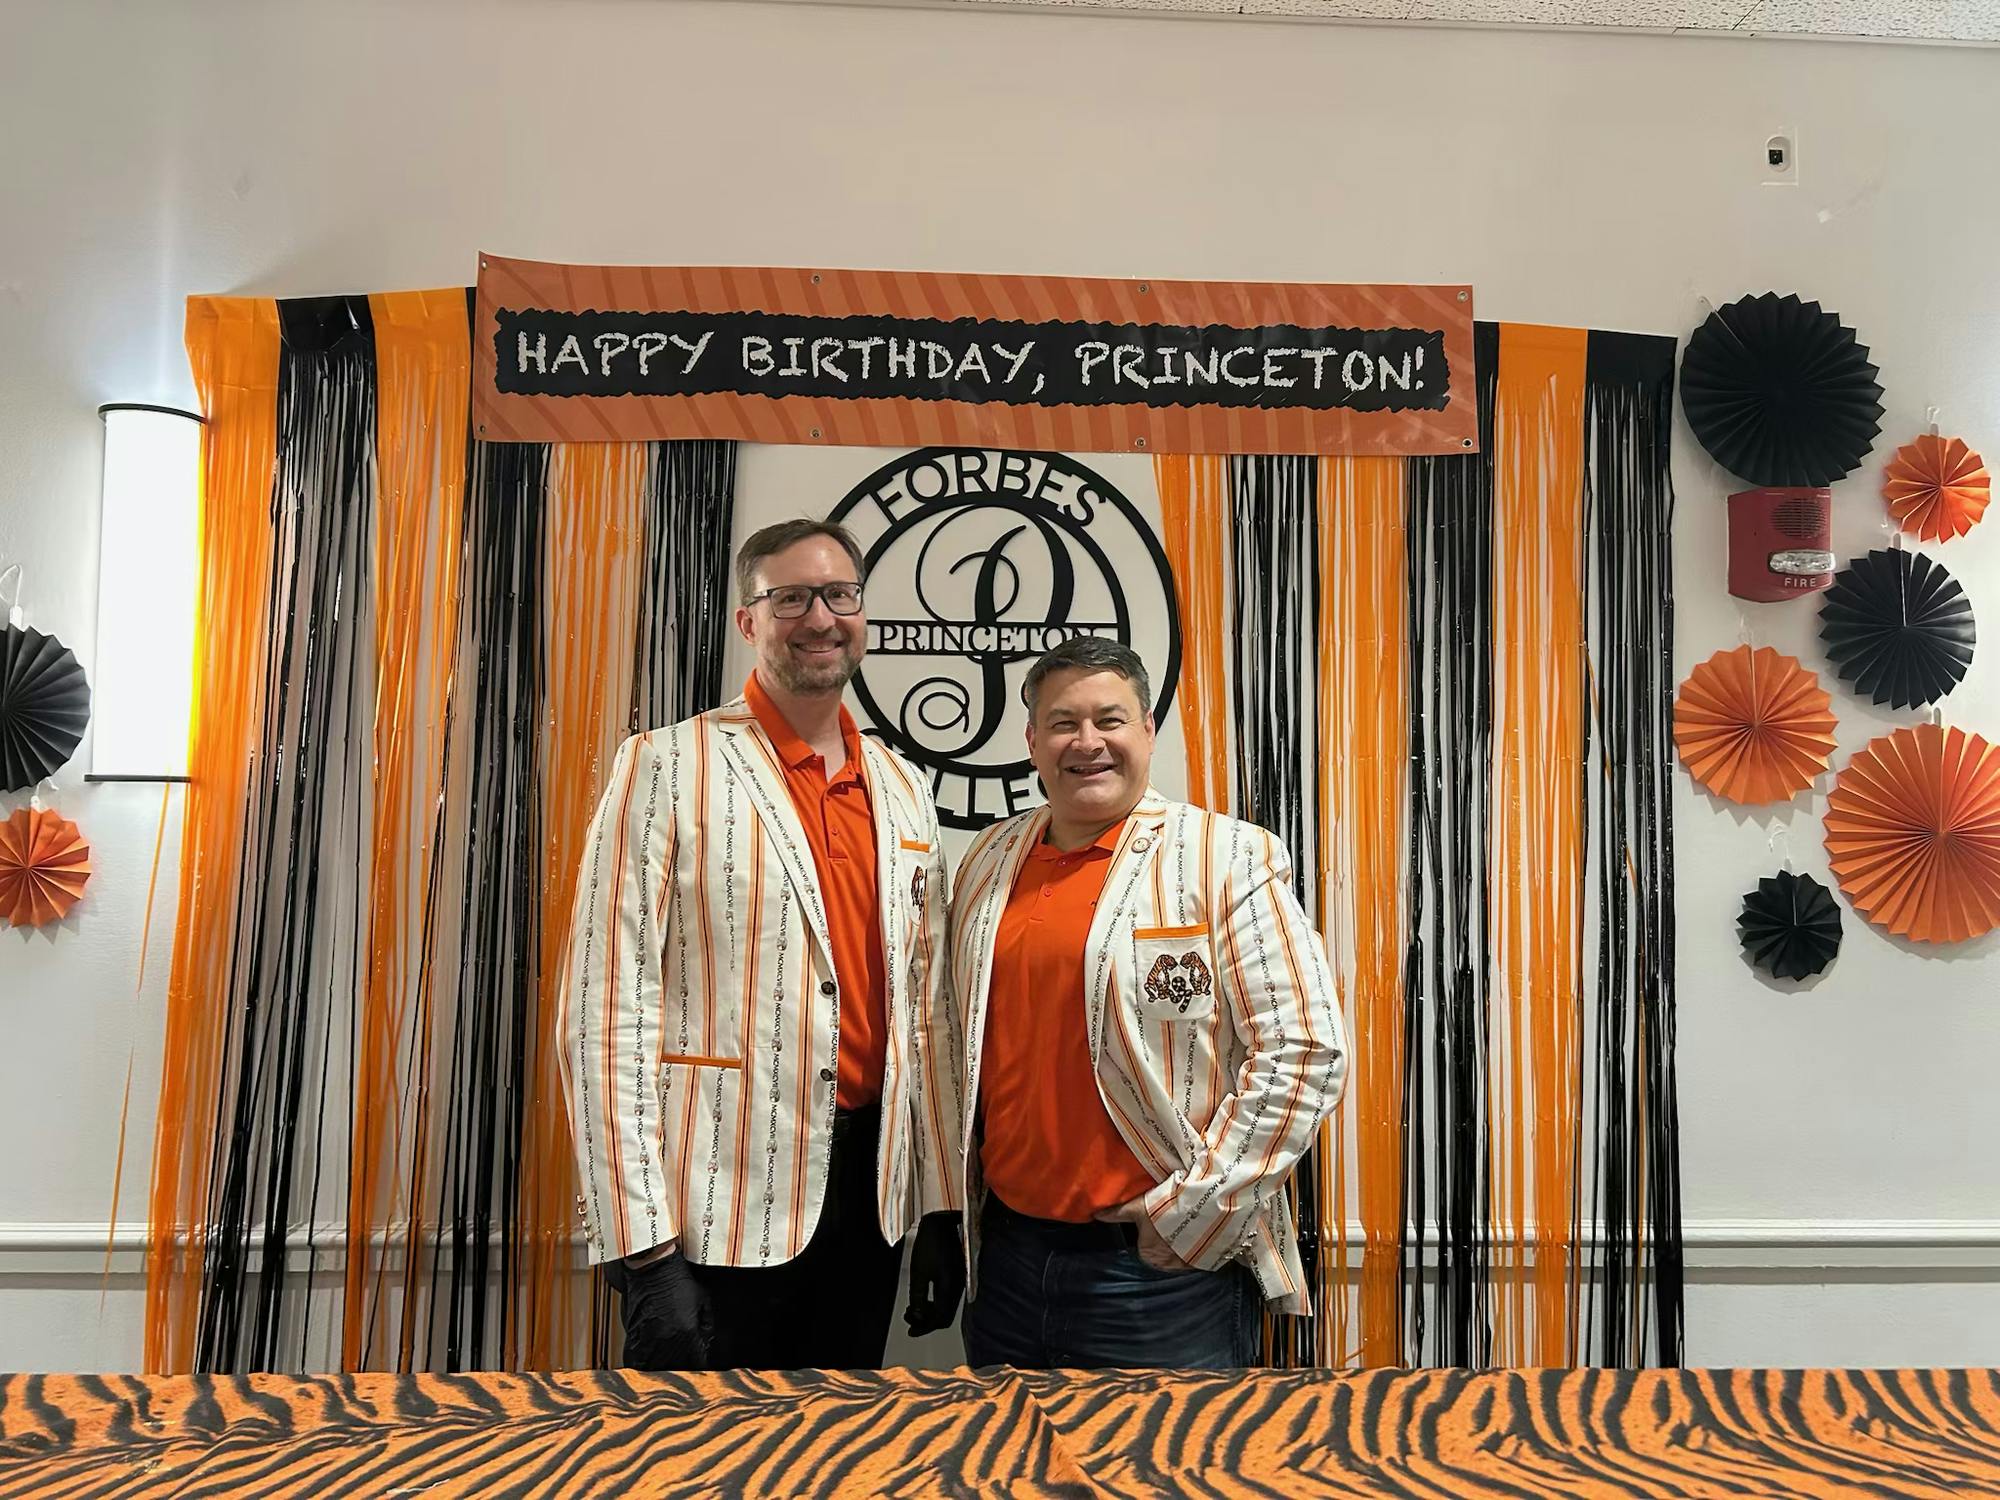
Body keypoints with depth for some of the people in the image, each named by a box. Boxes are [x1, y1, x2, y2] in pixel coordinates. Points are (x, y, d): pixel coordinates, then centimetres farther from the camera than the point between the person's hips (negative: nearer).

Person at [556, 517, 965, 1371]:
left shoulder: (902, 789, 10)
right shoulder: (668, 768, -7)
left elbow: (926, 1005, 12)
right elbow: (606, 1011, -12)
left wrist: (942, 1204, 10)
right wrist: (641, 1252, -15)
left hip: (871, 1187, 5)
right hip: (724, 1206, -5)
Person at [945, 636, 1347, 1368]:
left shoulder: (1227, 858, -8)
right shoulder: (988, 861, 8)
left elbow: (1306, 1051, -12)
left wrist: (1192, 1214, -12)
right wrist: (955, 1202, 12)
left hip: (1166, 1272, -5)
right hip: (1005, 1257, 5)